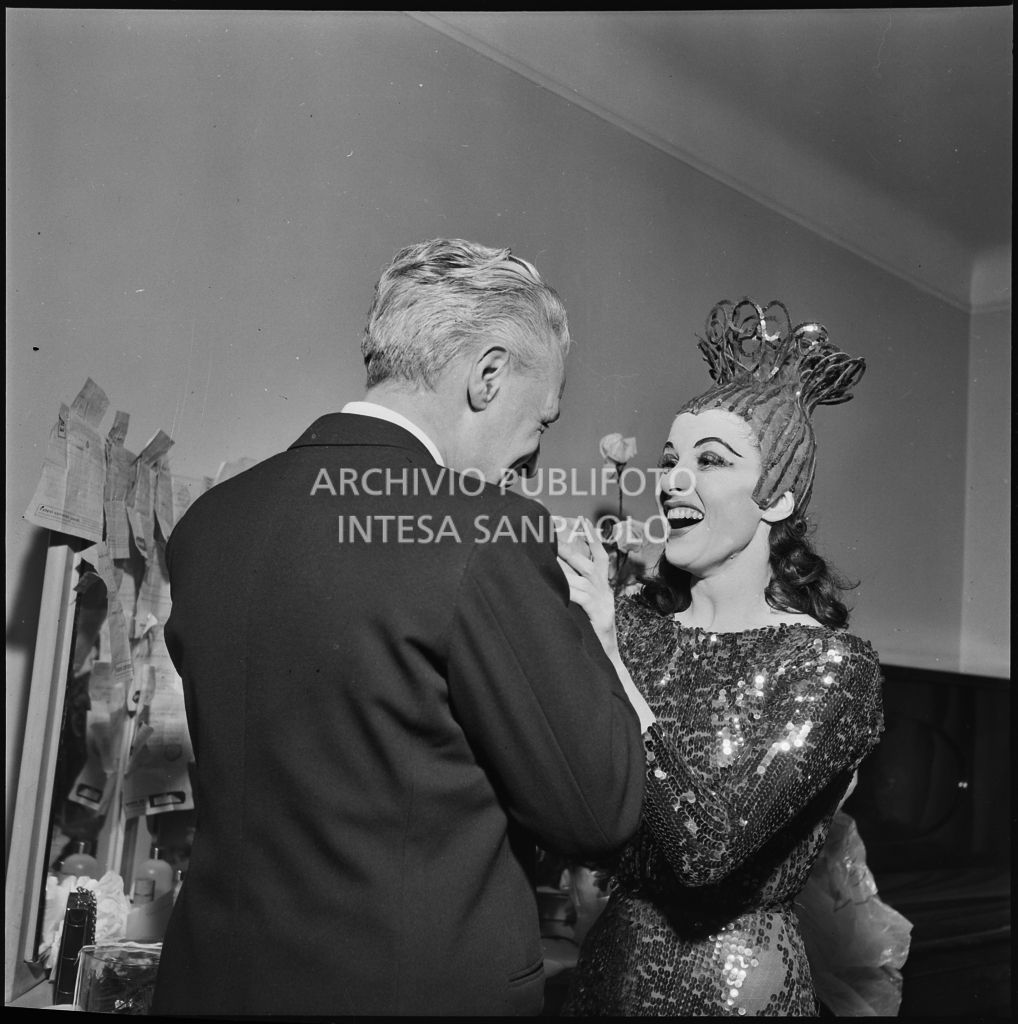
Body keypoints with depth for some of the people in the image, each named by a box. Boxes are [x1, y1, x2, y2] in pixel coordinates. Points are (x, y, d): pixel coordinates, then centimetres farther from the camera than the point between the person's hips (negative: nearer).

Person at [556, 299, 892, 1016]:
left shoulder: (830, 666, -16)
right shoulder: (634, 618, -5)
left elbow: (708, 845, -27)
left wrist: (606, 654, -29)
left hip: (736, 980, -4)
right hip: (607, 962, 4)